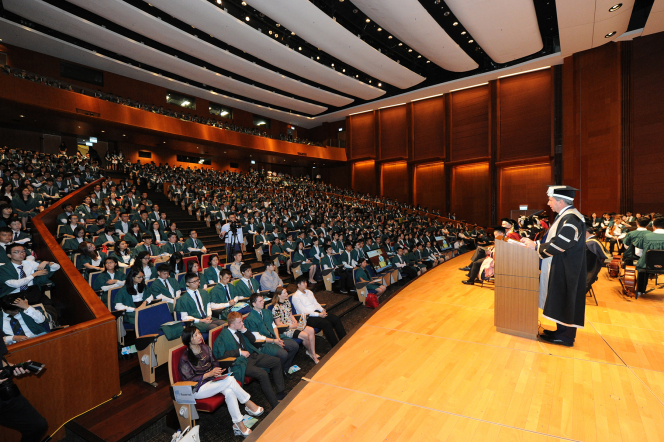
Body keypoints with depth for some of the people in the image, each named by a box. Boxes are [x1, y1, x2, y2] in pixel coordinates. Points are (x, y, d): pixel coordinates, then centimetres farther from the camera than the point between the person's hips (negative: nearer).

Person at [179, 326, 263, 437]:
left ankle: (238, 425, -22)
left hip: (211, 381, 6)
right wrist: (209, 374, -21)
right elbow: (189, 380, -14)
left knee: (229, 392, -28)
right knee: (230, 380, -28)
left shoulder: (205, 348, 5)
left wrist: (217, 371, -7)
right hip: (197, 390, -6)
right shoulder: (185, 359, -14)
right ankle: (249, 405, -12)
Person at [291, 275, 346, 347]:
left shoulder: (309, 292, 15)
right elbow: (303, 312, -15)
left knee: (336, 319, -12)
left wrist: (322, 310, -5)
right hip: (308, 317, -7)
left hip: (317, 312, 7)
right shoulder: (295, 297, -9)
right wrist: (319, 315, -18)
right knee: (326, 323, -29)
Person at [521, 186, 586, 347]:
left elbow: (559, 244, -27)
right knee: (560, 300, 17)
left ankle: (566, 336, 14)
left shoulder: (571, 219, -22)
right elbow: (554, 240, 15)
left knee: (564, 300, 2)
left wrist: (535, 246, -16)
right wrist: (534, 243, 5)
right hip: (559, 268, 10)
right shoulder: (564, 216, 11)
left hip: (566, 271, -10)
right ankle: (562, 331, 29)